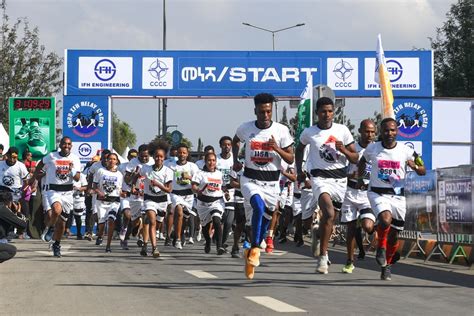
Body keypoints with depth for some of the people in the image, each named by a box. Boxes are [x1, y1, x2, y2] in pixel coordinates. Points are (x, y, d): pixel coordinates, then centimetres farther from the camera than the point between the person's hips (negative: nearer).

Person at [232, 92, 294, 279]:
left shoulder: (281, 130, -6)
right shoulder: (245, 128, -3)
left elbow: (291, 159, -3)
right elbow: (235, 141, 22)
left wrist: (277, 148, -20)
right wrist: (235, 160, 8)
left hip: (271, 181, 2)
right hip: (250, 179, -1)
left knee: (265, 219, 11)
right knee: (259, 207, -29)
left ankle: (251, 253, 32)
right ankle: (255, 250, -25)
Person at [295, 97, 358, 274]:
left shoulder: (342, 130, 0)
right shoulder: (309, 133, -1)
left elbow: (355, 159, 4)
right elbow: (300, 148, 22)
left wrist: (343, 150, -15)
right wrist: (299, 170, 13)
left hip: (340, 178, 3)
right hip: (320, 177, -3)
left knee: (330, 217, 13)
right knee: (329, 213, -26)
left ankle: (318, 235, 50)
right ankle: (323, 257, -18)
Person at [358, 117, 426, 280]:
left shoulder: (406, 151, -3)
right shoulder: (372, 148, -1)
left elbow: (423, 171, 2)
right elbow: (362, 161, 21)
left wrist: (414, 166, -19)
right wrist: (360, 178, 11)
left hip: (397, 195, 2)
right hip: (377, 193, -2)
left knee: (394, 235, 9)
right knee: (385, 219, -30)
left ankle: (387, 265, 31)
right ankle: (381, 247, -3)